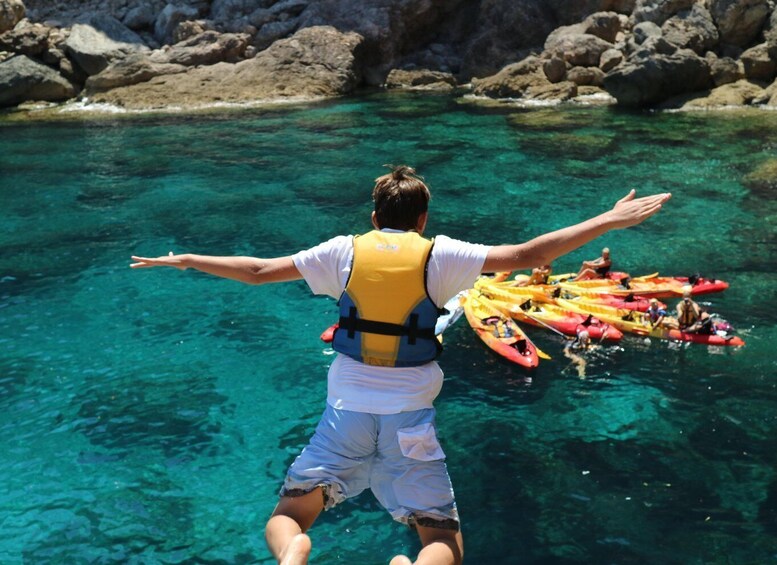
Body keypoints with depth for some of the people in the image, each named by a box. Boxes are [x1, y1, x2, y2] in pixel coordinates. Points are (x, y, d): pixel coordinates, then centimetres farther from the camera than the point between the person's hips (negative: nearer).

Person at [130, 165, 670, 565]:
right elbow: (527, 255, -5)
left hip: (347, 410, 1)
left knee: (285, 518, 16)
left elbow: (257, 271, 9)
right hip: (410, 418, -1)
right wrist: (610, 221, 2)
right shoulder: (438, 255, 0)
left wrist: (184, 259, 23)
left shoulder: (345, 251, 5)